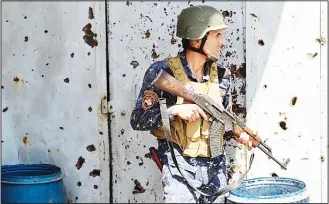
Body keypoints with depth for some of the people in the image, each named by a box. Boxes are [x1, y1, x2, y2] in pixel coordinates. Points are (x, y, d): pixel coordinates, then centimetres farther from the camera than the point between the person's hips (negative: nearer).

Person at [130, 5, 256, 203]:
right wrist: (175, 110, -22)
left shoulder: (222, 75, 4)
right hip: (180, 167, -5)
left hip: (216, 167, 5)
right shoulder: (162, 71, -11)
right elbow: (138, 120, -11)